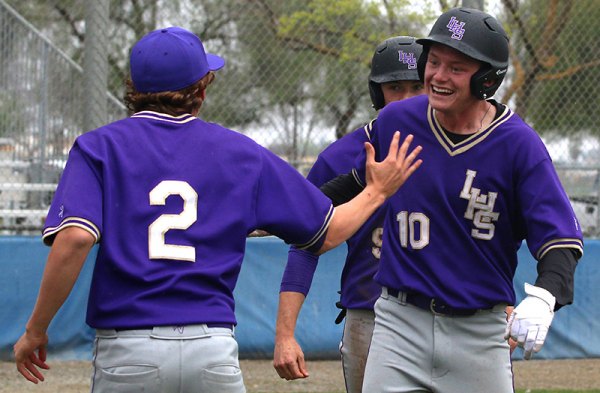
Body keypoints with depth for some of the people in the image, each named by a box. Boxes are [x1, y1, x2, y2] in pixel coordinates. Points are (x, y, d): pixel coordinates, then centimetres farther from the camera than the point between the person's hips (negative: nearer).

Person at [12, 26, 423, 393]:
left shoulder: (98, 147, 4)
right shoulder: (240, 151, 11)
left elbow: (75, 239, -14)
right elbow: (327, 232, 16)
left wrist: (36, 330, -5)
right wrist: (377, 192, 33)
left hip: (126, 350, -2)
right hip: (214, 347, 2)